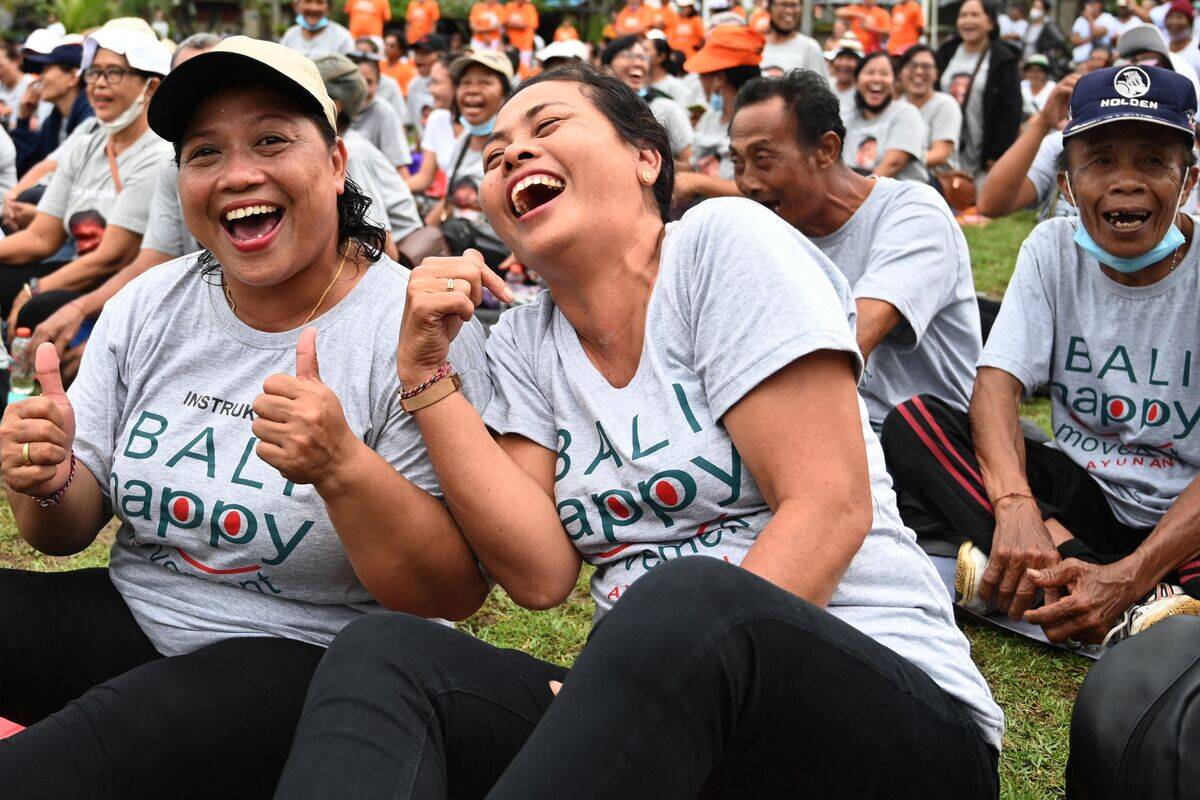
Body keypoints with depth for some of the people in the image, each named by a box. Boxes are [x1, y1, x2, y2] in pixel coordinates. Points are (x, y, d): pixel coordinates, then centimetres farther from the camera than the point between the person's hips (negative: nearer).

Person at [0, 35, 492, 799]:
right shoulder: (149, 306, 3)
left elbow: (458, 594, -14)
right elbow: (72, 527, 7)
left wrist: (342, 468, -31)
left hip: (316, 657, -6)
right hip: (135, 615, 6)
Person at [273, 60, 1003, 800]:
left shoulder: (726, 242, -3)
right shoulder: (522, 343, 12)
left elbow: (829, 507, -12)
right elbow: (541, 572, 0)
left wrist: (674, 675, -22)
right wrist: (426, 371, -4)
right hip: (672, 713, 5)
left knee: (685, 602, -38)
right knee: (381, 654, -20)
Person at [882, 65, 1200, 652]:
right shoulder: (1054, 250, 0)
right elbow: (997, 382, -11)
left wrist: (1129, 575, -34)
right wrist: (1016, 505, -33)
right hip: (1082, 495, 4)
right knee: (912, 422, -20)